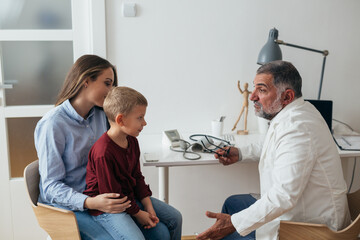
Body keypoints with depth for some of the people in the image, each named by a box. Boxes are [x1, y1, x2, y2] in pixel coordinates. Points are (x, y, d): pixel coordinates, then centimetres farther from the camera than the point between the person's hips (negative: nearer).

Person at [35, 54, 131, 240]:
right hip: (64, 203, -6)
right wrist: (90, 203, -33)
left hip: (97, 195, 6)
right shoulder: (53, 124, -18)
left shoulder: (100, 115, 4)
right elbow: (50, 186, -17)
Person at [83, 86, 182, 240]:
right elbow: (111, 194, -21)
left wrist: (149, 207, 1)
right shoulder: (103, 152, -28)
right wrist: (138, 214, -13)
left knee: (174, 218, 6)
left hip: (130, 197, 9)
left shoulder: (132, 141, 2)